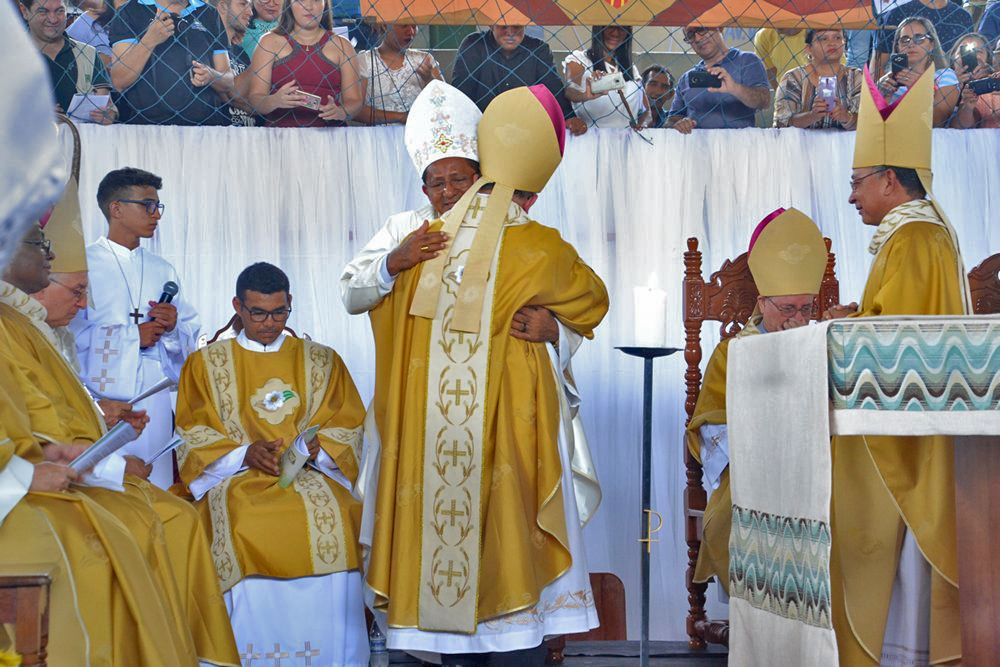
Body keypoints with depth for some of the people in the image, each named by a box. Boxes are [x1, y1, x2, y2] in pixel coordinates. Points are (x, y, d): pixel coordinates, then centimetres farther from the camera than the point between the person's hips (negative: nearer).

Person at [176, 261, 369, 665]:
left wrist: (314, 447, -10)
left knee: (331, 521, -33)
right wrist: (244, 454, -11)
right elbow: (195, 436, 8)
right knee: (247, 529, -35)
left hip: (310, 474, 1)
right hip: (236, 477, 0)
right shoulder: (206, 363, 17)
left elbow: (347, 428, 12)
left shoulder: (321, 361, 20)